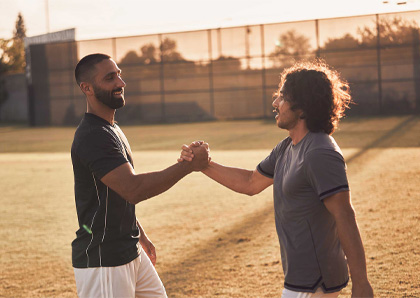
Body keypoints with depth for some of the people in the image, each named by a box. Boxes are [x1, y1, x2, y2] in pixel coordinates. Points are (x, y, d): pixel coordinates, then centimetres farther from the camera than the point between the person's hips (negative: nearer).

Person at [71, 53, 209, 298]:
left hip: (130, 251, 10)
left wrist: (141, 236, 23)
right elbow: (133, 189, -30)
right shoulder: (93, 136, -20)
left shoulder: (111, 129, 13)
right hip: (101, 261, -10)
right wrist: (188, 165, -26)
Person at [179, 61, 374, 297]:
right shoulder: (286, 149, 10)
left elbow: (345, 217, -25)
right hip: (302, 276, 10)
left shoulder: (321, 154, -21)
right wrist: (204, 165, 10)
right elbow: (251, 183, 22)